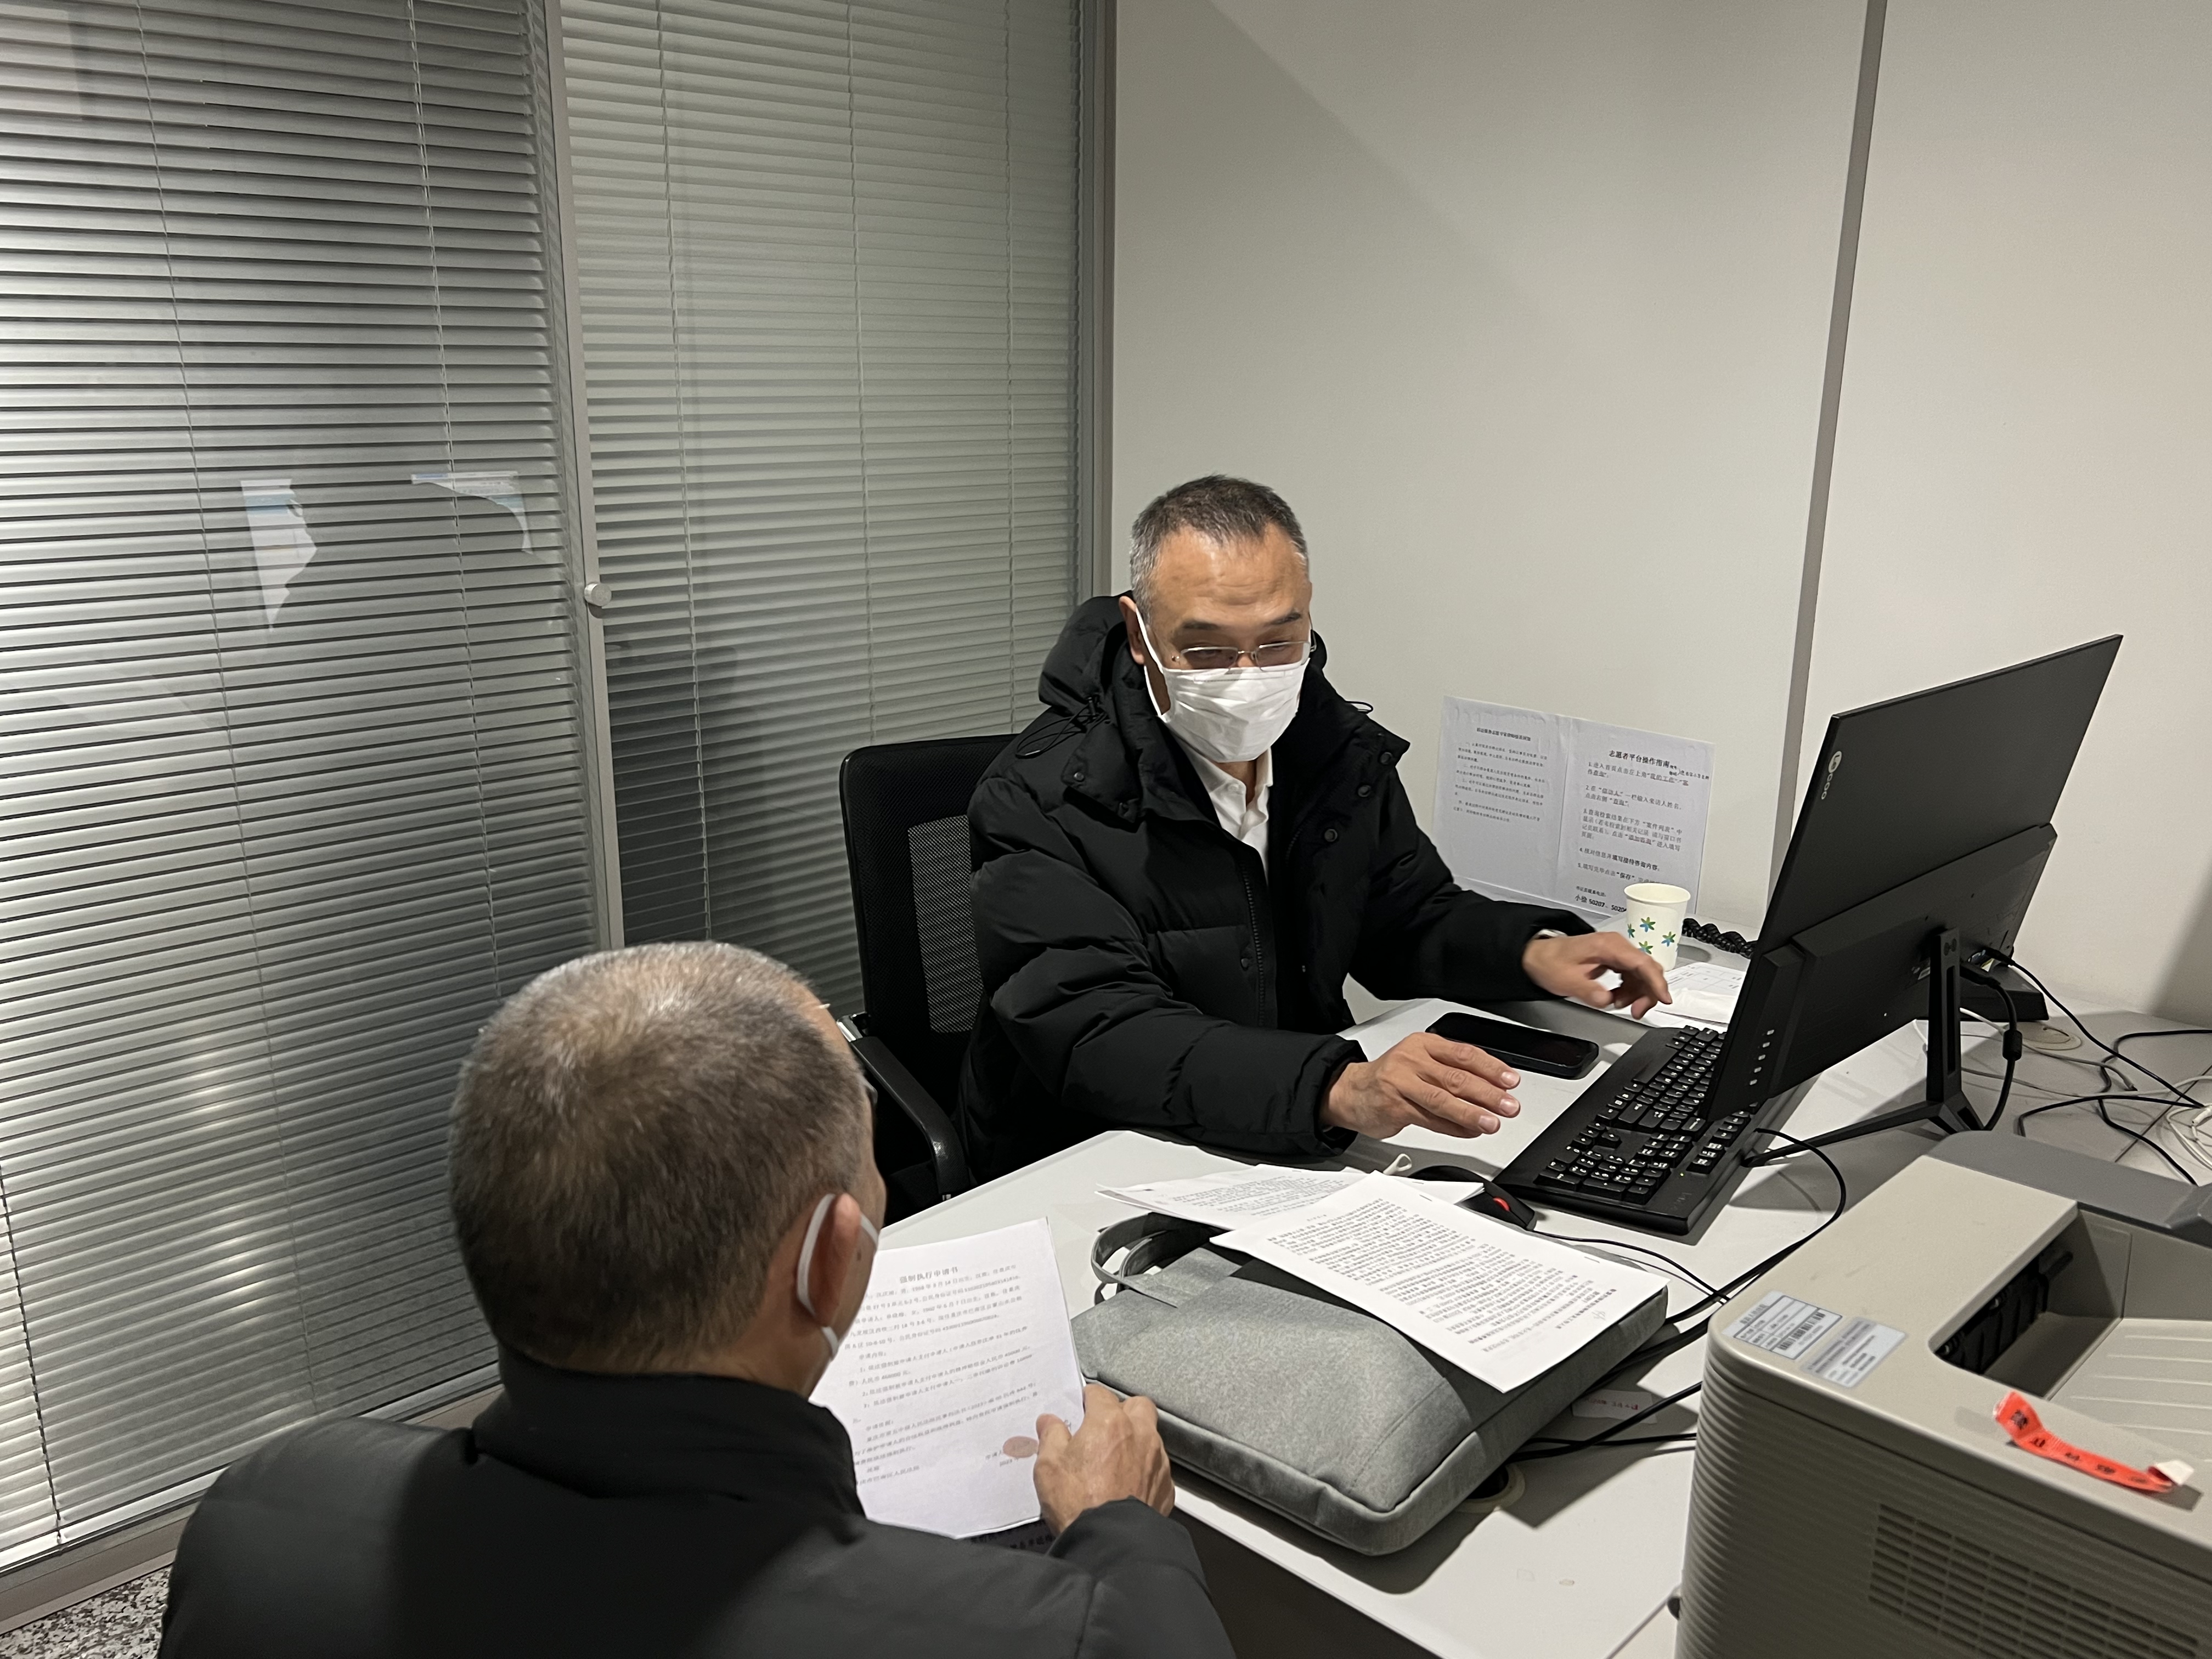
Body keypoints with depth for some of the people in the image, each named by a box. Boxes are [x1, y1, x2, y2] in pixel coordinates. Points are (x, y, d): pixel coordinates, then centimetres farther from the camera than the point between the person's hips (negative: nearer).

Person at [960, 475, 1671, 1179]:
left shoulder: (1339, 750, 2)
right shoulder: (1041, 803, -19)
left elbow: (1406, 920, 16)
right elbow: (1100, 1038, -30)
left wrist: (1534, 952, -6)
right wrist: (1339, 1088, -43)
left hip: (1304, 1151, 7)